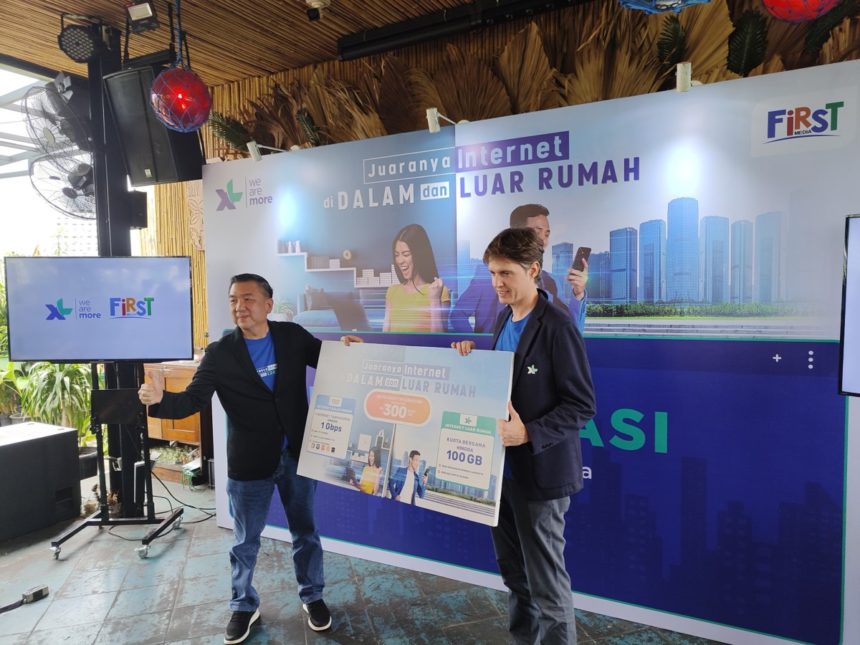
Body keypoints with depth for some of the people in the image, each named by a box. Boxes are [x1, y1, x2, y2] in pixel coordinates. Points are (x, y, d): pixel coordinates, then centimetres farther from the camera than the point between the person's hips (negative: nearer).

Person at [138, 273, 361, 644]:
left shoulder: (293, 336, -3)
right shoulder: (219, 353, -6)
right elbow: (193, 399, -13)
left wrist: (345, 347, -15)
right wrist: (160, 400, -33)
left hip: (297, 456, 1)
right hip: (249, 463, -1)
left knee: (305, 532, 17)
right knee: (245, 541, 15)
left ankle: (312, 596, 39)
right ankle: (244, 606, 39)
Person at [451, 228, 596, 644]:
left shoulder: (556, 327, -17)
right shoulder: (504, 318, 8)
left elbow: (581, 405, -18)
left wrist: (528, 434, -28)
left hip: (539, 471, -8)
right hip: (501, 465, 8)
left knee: (546, 583, 7)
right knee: (513, 572, 22)